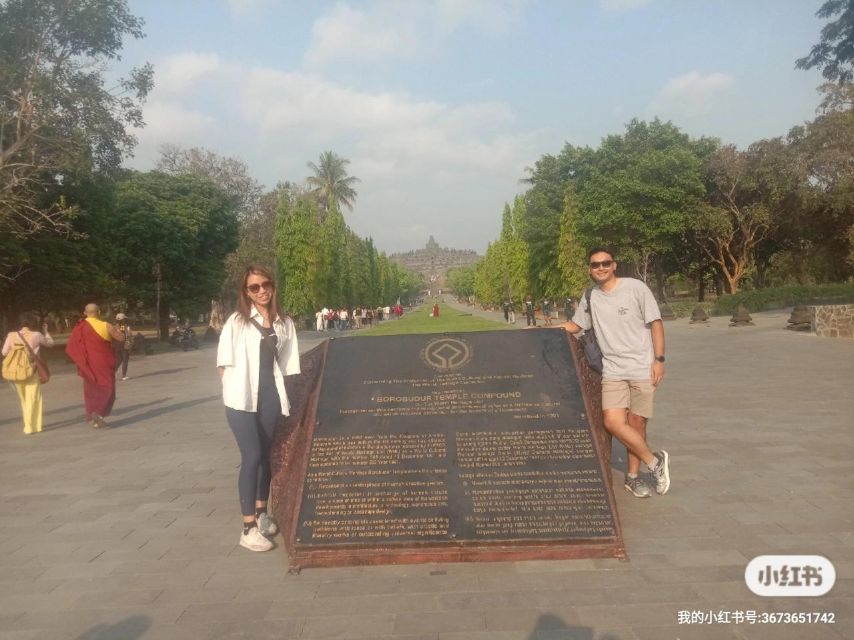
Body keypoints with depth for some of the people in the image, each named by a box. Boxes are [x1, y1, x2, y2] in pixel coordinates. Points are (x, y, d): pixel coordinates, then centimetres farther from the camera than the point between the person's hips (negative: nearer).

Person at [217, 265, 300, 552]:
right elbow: (224, 362, -1)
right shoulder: (237, 321, -2)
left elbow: (287, 364, 10)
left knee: (265, 455, 13)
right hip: (241, 397, -3)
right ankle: (248, 528, -2)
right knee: (251, 457, -9)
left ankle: (261, 512, 31)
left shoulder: (284, 323, 7)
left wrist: (286, 395, 4)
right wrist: (234, 387, -7)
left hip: (270, 395, 3)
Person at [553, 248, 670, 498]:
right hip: (613, 370, 3)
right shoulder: (590, 297, 8)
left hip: (642, 368, -3)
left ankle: (633, 476, 22)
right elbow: (575, 325, 20)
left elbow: (655, 323, -2)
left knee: (636, 423, 2)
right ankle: (654, 461, 10)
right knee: (613, 422, -11)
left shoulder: (635, 288, -4)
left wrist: (659, 359, -8)